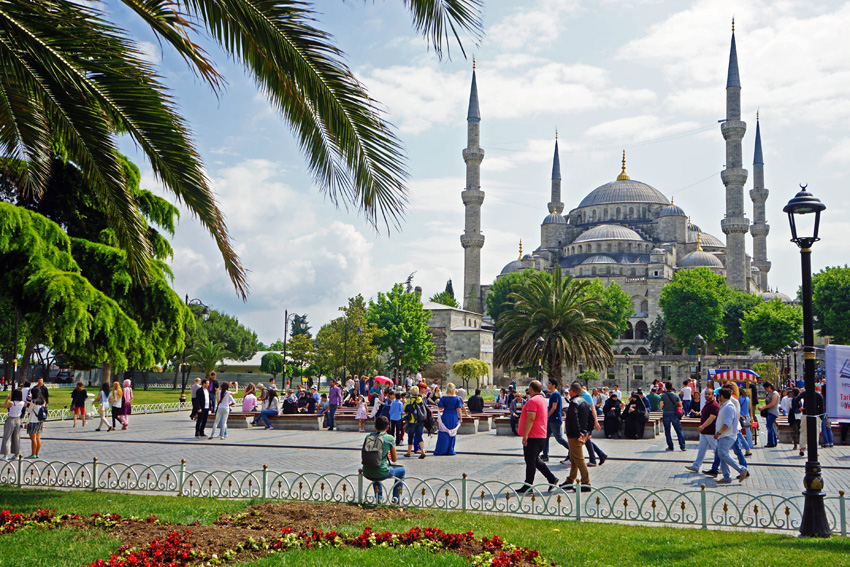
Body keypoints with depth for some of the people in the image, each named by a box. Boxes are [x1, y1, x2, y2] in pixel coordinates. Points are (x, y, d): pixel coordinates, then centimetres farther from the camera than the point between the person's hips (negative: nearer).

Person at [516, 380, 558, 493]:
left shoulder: (532, 401, -15)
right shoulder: (542, 399, 16)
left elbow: (531, 418, -24)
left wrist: (525, 435, -23)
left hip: (532, 437, -10)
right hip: (542, 436, 10)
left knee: (530, 461, -4)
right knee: (536, 460, 18)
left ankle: (528, 486, 1)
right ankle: (552, 479, 14)